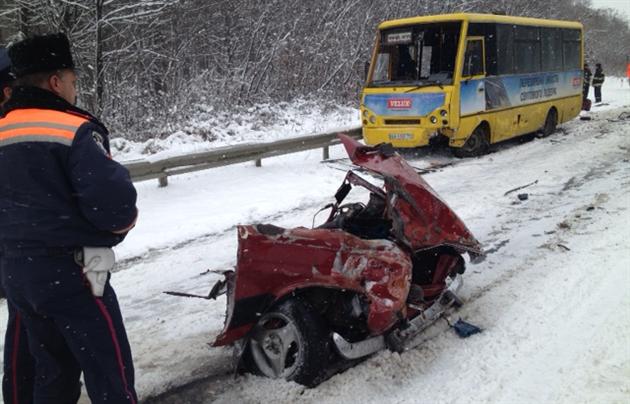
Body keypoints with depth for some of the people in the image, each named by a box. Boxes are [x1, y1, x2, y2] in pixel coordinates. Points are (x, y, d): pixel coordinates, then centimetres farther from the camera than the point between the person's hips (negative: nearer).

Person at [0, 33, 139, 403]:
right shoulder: (74, 130, -16)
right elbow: (113, 205, -23)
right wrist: (126, 217, -3)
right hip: (71, 272, -8)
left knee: (53, 369, 21)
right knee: (110, 374, 2)